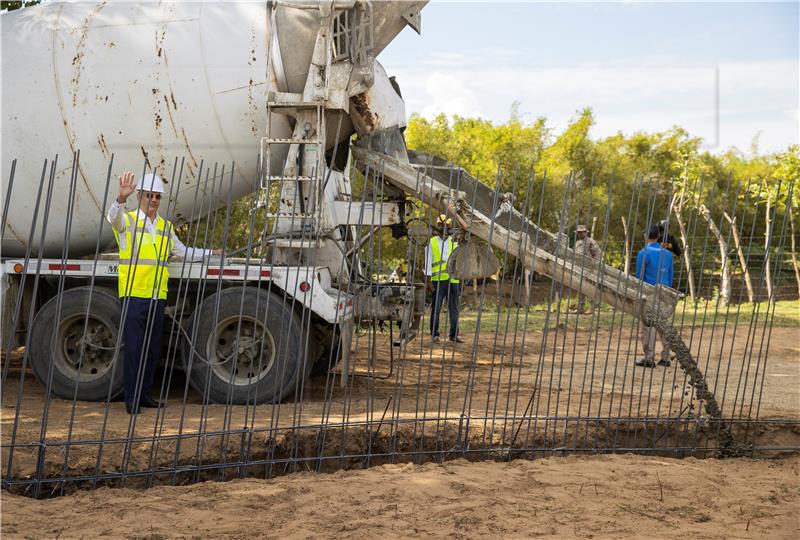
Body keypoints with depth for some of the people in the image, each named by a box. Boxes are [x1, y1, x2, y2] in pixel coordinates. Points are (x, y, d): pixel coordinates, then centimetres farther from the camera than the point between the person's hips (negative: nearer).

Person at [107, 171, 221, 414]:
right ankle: (131, 398, 1)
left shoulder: (165, 227, 17)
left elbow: (182, 252, 29)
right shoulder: (128, 220, 0)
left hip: (158, 296, 6)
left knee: (153, 349, 9)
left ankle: (144, 394, 19)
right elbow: (113, 217, -24)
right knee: (134, 348, -6)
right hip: (134, 294, -5)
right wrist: (121, 198, -44)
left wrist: (211, 253, 25)